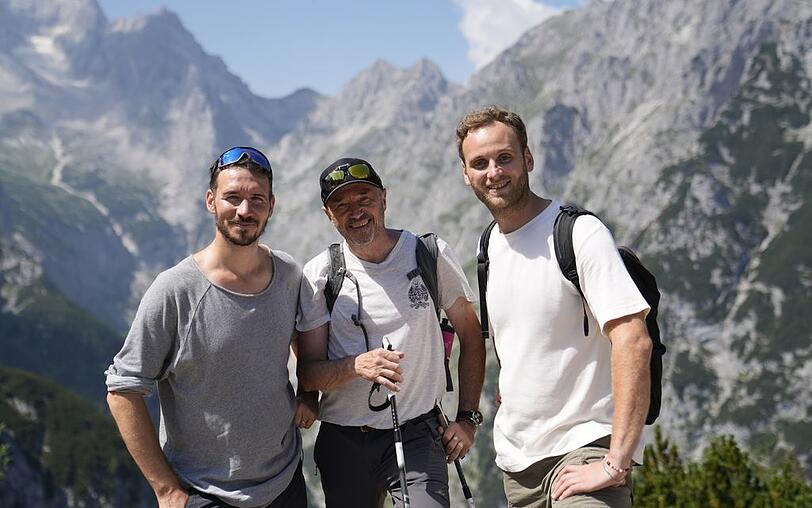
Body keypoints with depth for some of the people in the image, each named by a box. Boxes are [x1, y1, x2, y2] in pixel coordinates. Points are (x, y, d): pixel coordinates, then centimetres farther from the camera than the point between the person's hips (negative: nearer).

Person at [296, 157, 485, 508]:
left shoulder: (430, 254, -1)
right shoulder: (318, 275, -1)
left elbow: (471, 336, 7)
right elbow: (307, 374, -3)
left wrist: (468, 417, 1)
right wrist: (356, 366, -23)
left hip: (417, 435, -1)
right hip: (343, 441, 2)